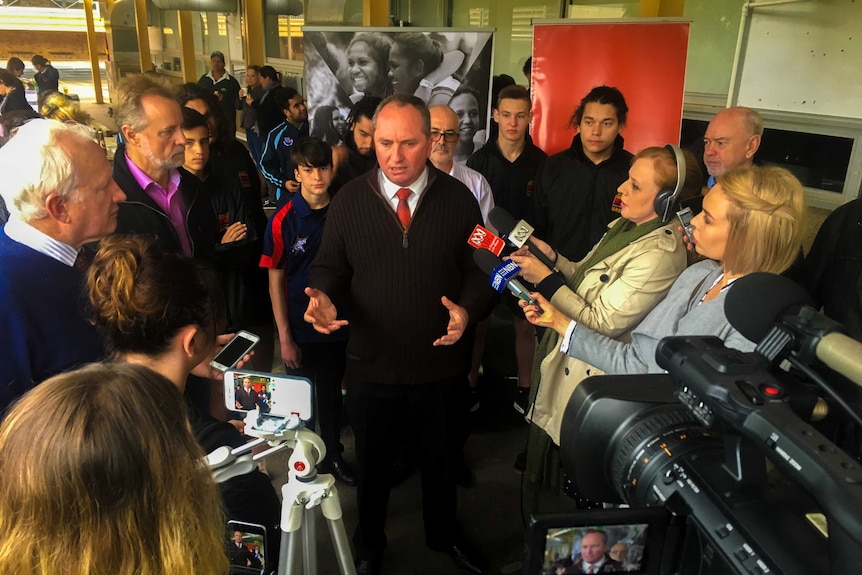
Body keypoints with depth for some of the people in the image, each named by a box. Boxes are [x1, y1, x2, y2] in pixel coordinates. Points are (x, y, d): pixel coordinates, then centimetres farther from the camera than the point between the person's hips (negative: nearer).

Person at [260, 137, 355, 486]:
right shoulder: (283, 222, -11)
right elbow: (275, 282, -6)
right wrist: (284, 337, -7)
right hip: (300, 329, -1)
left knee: (332, 395, 19)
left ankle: (333, 455, 39)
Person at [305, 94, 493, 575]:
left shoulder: (458, 198, -6)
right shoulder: (349, 200, -6)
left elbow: (479, 269, -2)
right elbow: (329, 268, 1)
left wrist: (468, 308, -22)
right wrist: (324, 297, -20)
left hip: (440, 363, 1)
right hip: (371, 366, 0)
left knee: (442, 459, 22)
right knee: (372, 462, 21)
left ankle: (444, 533, 51)